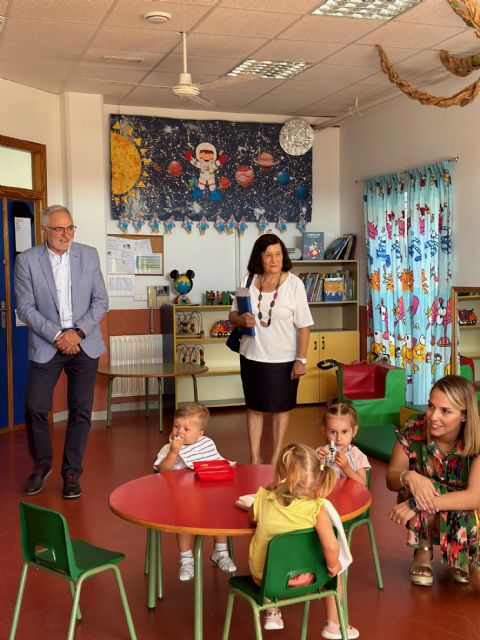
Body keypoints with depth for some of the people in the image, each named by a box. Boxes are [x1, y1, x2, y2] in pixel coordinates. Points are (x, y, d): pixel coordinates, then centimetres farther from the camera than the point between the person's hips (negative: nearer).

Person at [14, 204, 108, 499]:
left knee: (81, 411, 4)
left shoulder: (89, 255, 3)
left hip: (84, 344, 2)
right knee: (35, 408, -3)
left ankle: (72, 472, 18)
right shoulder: (27, 260, -3)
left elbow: (101, 301, 2)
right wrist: (57, 336, -15)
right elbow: (26, 308, -6)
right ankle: (42, 464, 22)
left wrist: (78, 333, -11)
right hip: (46, 345, -1)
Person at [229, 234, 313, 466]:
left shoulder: (294, 283, -11)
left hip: (283, 359, -3)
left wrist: (301, 359, -13)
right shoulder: (248, 281, -2)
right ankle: (254, 458, 24)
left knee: (281, 408, 11)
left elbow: (304, 325, -9)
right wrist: (241, 319, -18)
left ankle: (276, 458, 25)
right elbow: (233, 314, 5)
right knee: (254, 407, 12)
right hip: (252, 357, 3)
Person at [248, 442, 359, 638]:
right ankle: (333, 624, 31)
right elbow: (331, 547, -32)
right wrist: (332, 567, -12)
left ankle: (271, 613, 39)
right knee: (335, 568, 27)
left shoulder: (264, 499, -17)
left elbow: (251, 516, 7)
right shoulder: (316, 508, -24)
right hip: (301, 577, -1)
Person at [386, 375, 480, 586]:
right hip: (422, 521, 1)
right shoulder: (413, 432, -21)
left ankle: (463, 555, 4)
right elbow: (391, 479, -13)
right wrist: (408, 476, -38)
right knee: (419, 485, -31)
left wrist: (418, 504, -40)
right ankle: (424, 551, -4)